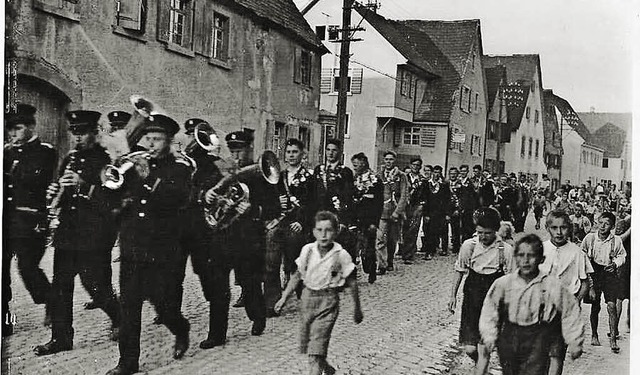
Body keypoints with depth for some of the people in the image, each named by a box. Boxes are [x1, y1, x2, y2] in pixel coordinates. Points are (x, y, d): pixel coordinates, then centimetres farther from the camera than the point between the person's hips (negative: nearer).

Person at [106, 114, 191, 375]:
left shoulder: (180, 169, 1)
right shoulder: (135, 165, 13)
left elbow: (178, 199, -17)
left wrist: (149, 178, -26)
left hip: (162, 250, -3)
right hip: (131, 248, 4)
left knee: (162, 302, 2)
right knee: (128, 305, 3)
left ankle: (181, 330, 33)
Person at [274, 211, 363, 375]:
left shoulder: (341, 255, -12)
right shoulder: (307, 250, -4)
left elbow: (352, 282, -2)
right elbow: (297, 275, 8)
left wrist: (357, 309, 3)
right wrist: (284, 298, 6)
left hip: (328, 301, -4)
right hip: (308, 298, 4)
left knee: (316, 349, -13)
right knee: (306, 345, 14)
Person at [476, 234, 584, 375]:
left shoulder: (554, 285, -5)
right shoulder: (503, 284, -1)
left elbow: (570, 313, 5)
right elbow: (489, 315, 5)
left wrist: (575, 342, 6)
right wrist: (489, 339, -2)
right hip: (509, 339, 2)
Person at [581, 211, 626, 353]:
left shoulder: (616, 240, -5)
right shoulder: (589, 238, -4)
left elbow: (622, 255, 10)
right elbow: (582, 254, 10)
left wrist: (615, 263, -7)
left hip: (610, 274, -1)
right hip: (594, 273, 1)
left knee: (611, 306, -9)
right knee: (595, 306, 8)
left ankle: (613, 339, -2)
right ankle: (594, 335, 26)